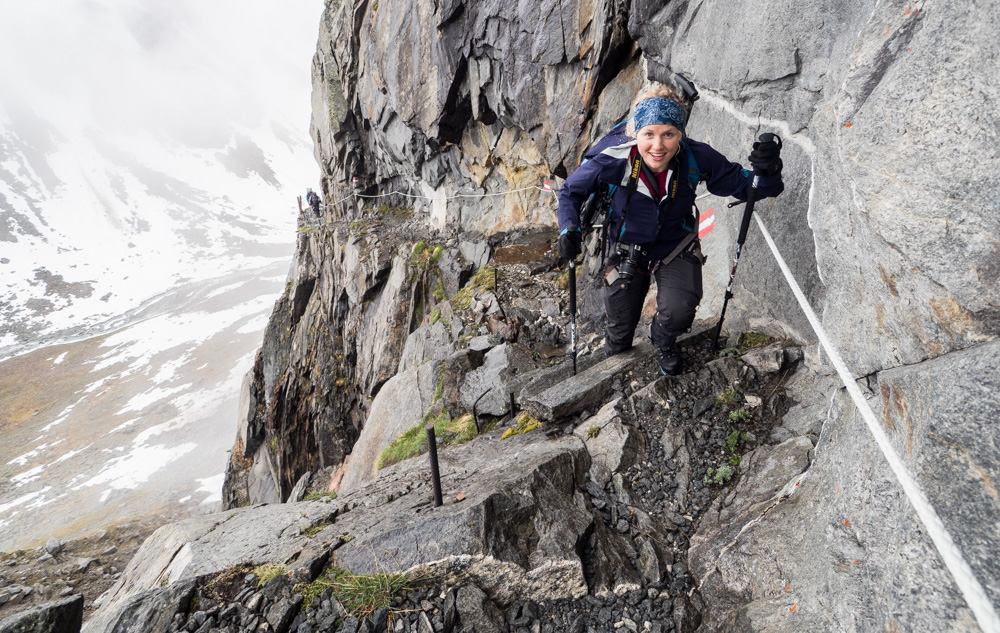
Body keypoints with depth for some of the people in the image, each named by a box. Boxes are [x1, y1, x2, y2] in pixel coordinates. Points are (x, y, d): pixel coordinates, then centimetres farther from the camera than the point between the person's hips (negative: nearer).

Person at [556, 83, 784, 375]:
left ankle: (663, 340, 17)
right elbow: (570, 190, -14)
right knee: (620, 326, 13)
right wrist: (569, 228, -31)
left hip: (677, 247, 0)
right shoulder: (614, 159, -30)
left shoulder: (696, 158, -27)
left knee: (679, 313, -24)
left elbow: (742, 184, -17)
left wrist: (767, 174, -40)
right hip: (628, 250, 0)